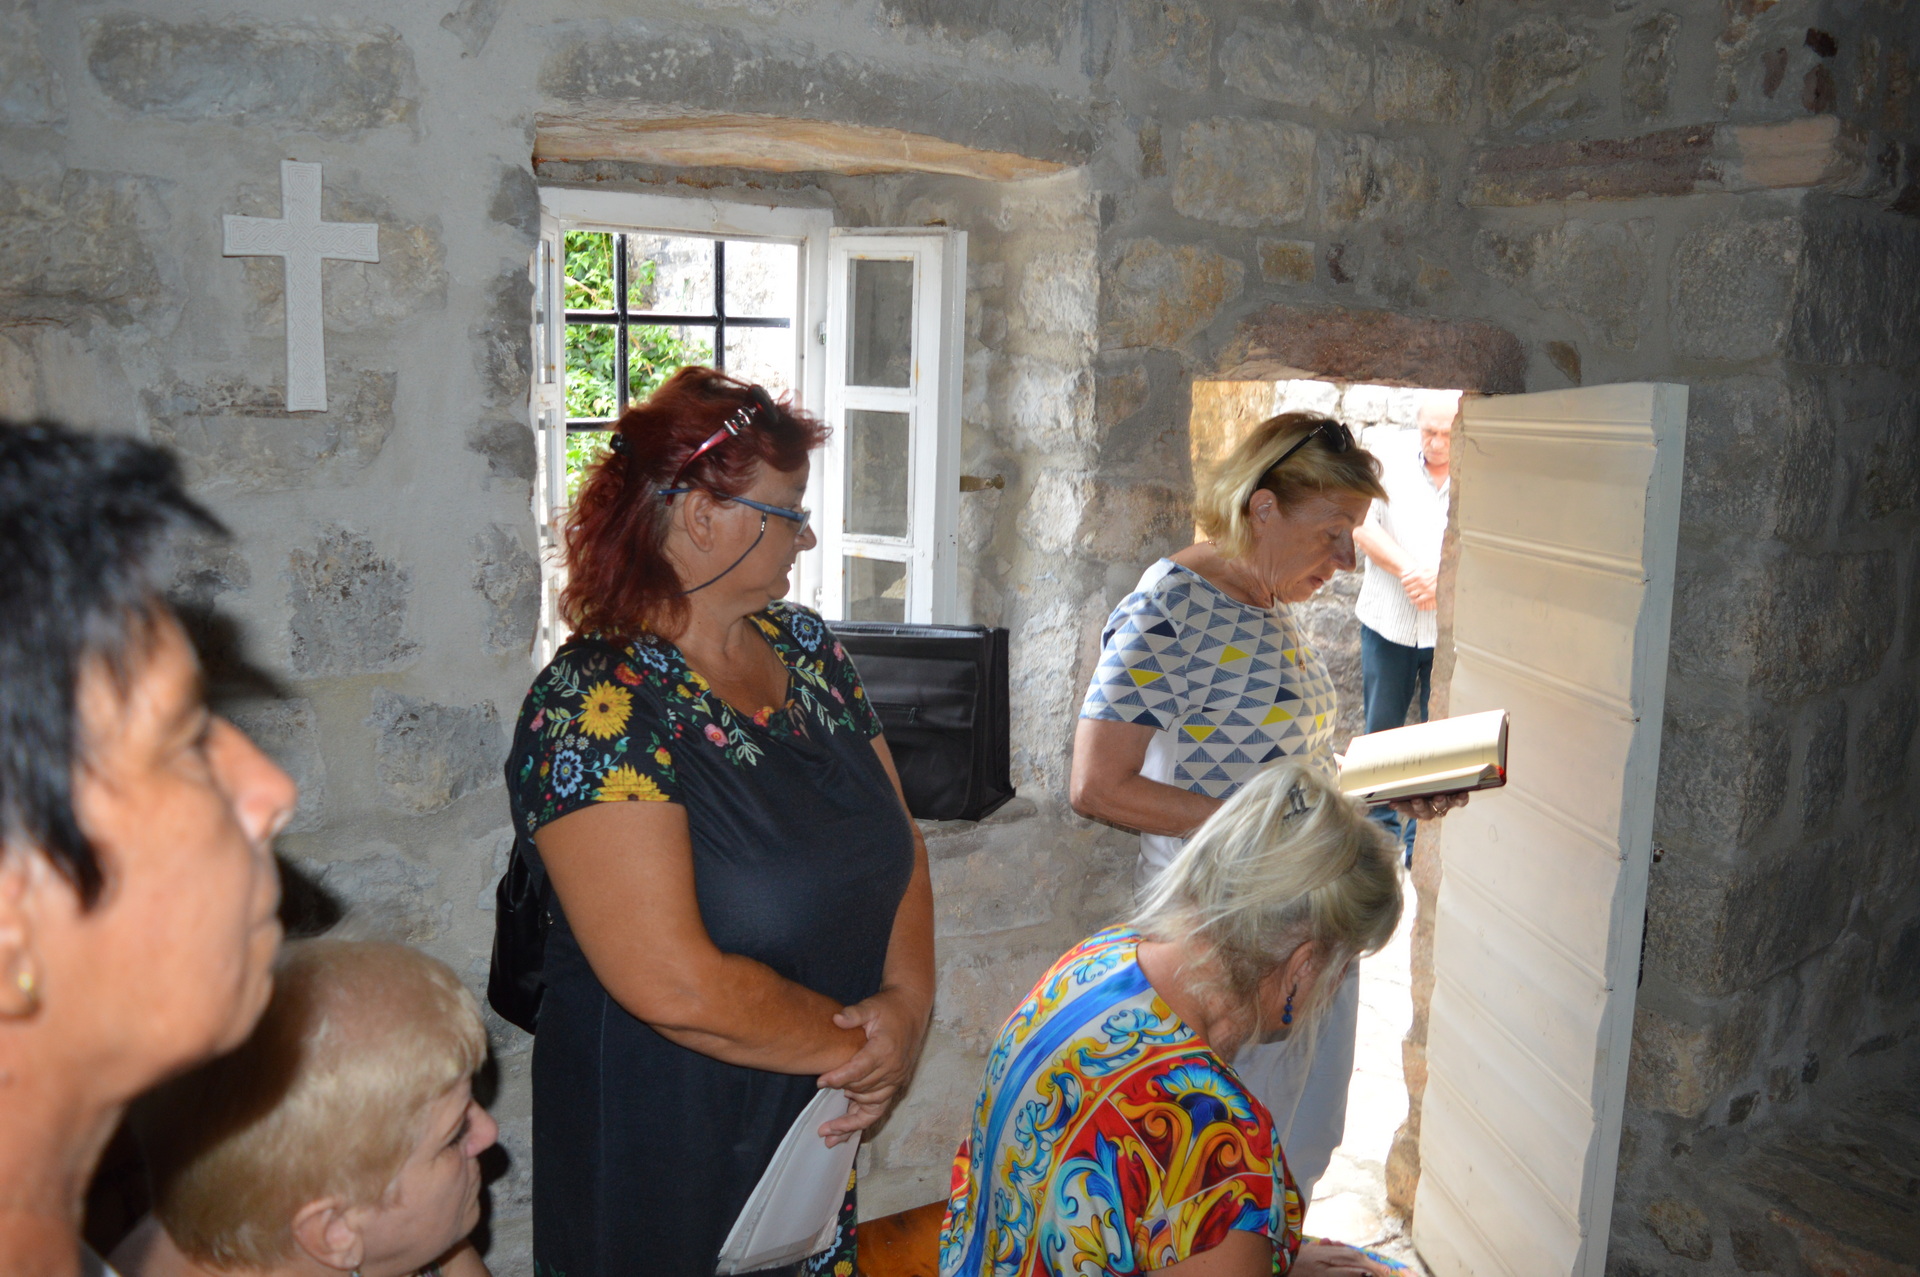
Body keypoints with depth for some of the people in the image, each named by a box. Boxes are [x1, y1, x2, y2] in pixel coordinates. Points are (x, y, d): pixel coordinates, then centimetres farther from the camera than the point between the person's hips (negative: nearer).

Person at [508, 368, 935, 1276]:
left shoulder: (805, 647, 1)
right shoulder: (592, 706, -22)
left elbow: (899, 843, 4)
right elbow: (674, 986, -26)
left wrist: (909, 1001, -11)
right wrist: (860, 1046, -15)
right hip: (666, 1161, -6)